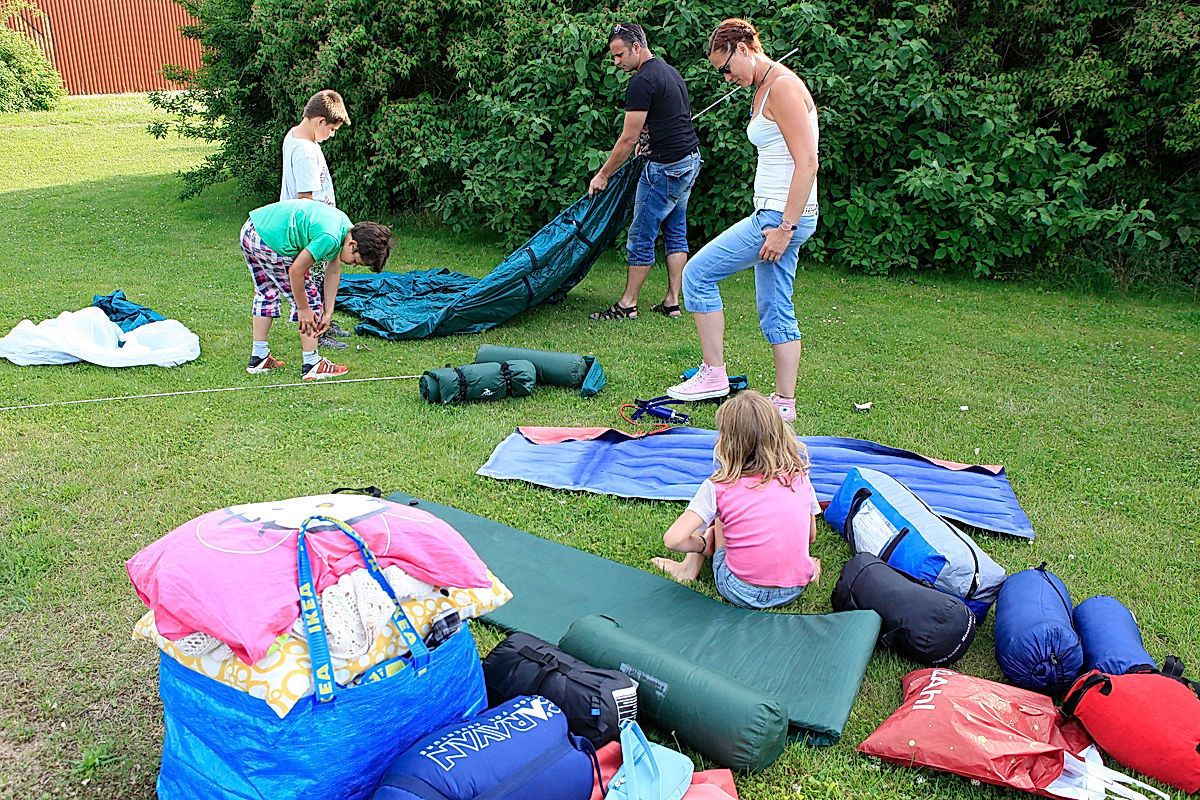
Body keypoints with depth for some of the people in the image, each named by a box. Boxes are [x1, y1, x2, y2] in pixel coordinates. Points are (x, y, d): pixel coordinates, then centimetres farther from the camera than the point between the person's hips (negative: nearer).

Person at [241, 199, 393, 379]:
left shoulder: (344, 225, 5)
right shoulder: (329, 238, -26)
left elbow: (333, 272, 11)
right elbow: (296, 272, -19)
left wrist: (328, 312, 10)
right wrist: (303, 309, -7)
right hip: (270, 244, -10)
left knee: (267, 295, 23)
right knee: (309, 298, 1)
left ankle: (258, 358, 32)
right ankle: (312, 366, 7)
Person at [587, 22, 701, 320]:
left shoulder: (642, 81, -15)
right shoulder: (671, 72, 15)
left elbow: (628, 138, -15)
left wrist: (603, 175, -7)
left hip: (665, 167, -10)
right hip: (691, 160, 10)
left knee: (642, 235, -2)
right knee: (676, 232, 12)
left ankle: (628, 304, 6)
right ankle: (672, 302, 15)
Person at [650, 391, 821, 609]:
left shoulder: (719, 486, -12)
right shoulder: (799, 475, -2)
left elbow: (673, 540, -18)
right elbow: (811, 537, 8)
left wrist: (703, 544, 3)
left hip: (742, 594, -4)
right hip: (793, 591, 4)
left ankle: (689, 568, 22)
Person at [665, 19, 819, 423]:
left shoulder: (783, 87, -14)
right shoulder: (763, 90, 16)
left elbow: (808, 162, -20)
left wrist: (784, 227, -22)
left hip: (782, 216, -10)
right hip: (778, 215, 10)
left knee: (697, 274, -4)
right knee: (775, 309, 11)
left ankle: (714, 373, 4)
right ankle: (784, 402, 17)